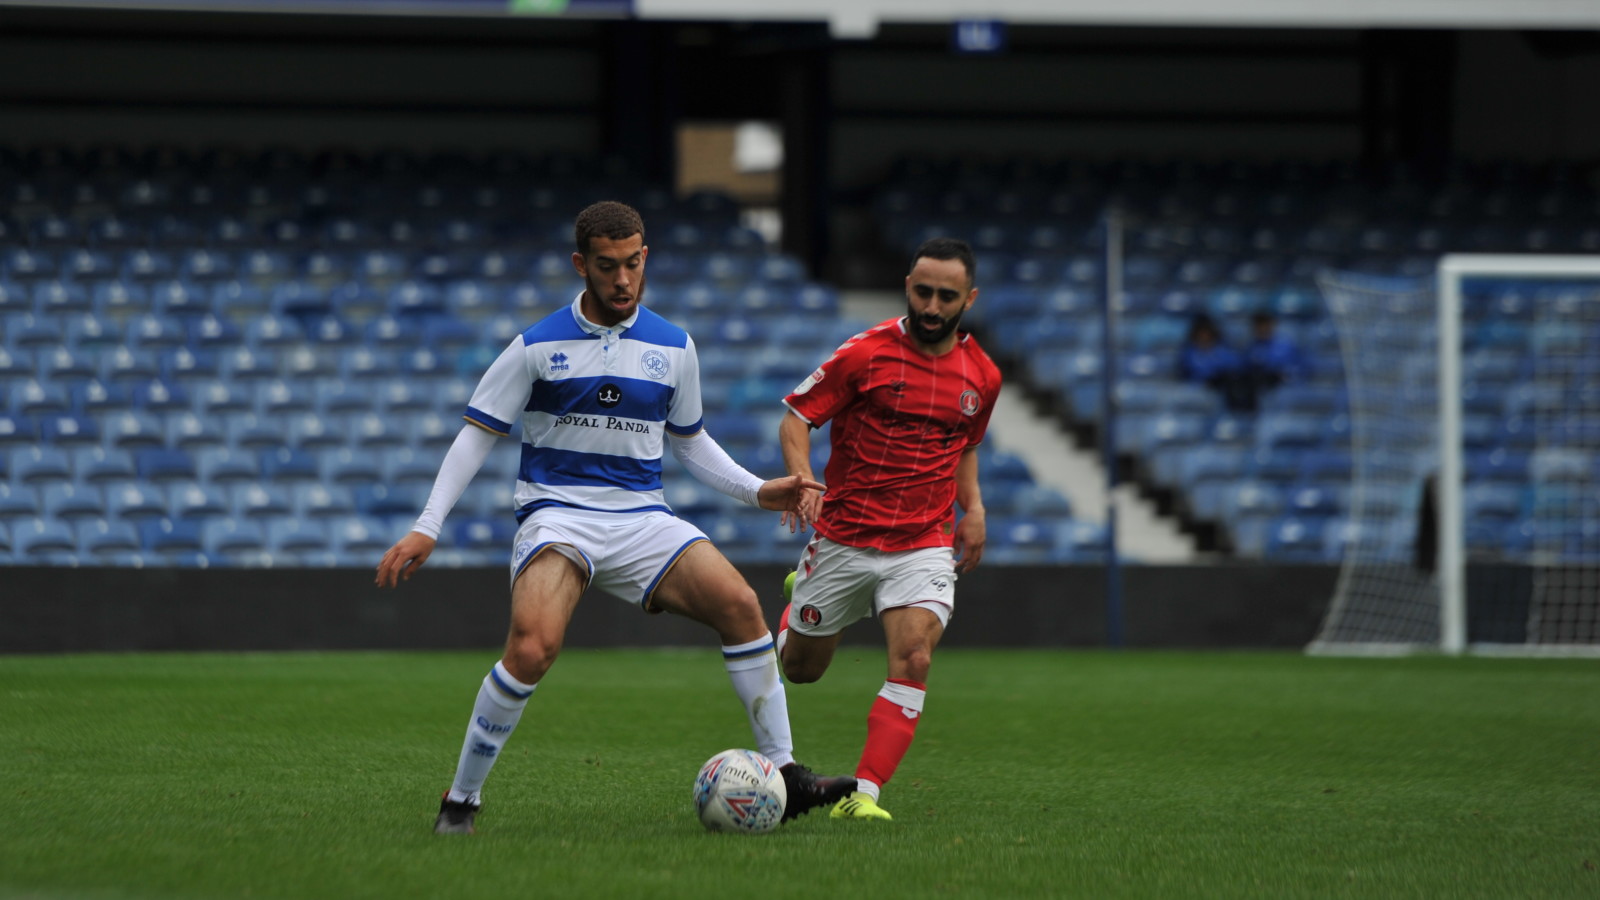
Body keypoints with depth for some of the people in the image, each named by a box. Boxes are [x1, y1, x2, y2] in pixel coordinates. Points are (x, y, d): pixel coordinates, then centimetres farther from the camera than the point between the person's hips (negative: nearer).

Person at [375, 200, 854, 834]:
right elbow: (476, 436, 2)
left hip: (642, 516, 4)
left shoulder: (673, 347, 9)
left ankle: (784, 777, -10)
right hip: (556, 515, -4)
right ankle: (461, 799, -13)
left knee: (739, 604, -19)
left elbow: (689, 441, 23)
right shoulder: (539, 346, -1)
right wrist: (427, 527, -5)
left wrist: (758, 491, 10)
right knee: (533, 647, -29)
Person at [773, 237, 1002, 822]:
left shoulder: (982, 375, 5)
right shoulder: (865, 354, -8)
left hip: (924, 547, 1)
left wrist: (972, 508, 6)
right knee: (799, 668, 13)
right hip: (844, 539, -1)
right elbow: (796, 416, -4)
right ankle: (801, 595, 49)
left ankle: (864, 795, -19)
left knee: (913, 661, -21)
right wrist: (802, 477, -23)